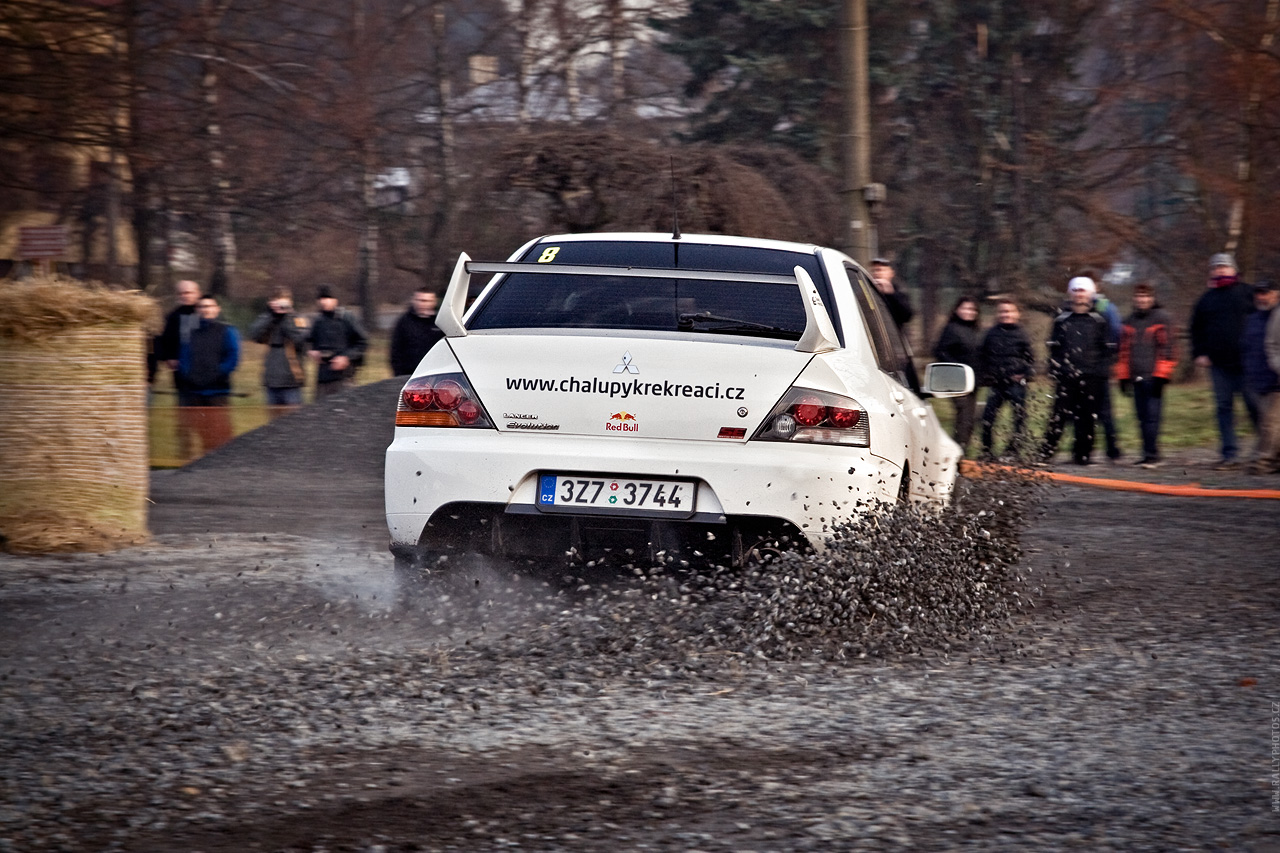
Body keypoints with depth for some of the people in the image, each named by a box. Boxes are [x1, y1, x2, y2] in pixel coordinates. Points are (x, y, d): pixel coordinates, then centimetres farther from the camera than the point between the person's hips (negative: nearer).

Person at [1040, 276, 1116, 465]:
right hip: (1066, 377, 0)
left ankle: (1083, 455, 10)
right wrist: (1054, 369, 2)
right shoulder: (1062, 320, 11)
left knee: (1087, 418, 1)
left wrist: (1102, 370, -2)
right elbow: (1054, 347, 13)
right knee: (1059, 415, -7)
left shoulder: (1098, 321, 8)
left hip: (1091, 378, 0)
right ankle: (1045, 453, -4)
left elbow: (1108, 349, 9)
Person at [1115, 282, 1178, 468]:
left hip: (1153, 376, -6)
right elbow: (1124, 350, 21)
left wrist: (1161, 376, -10)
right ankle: (1149, 453, 11)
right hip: (1136, 376, 6)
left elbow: (1167, 348, -4)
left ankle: (1151, 454, -11)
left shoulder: (1161, 319, 0)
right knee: (1142, 417, 6)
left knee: (1152, 416, -11)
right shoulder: (1129, 322, 16)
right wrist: (1123, 376, 16)